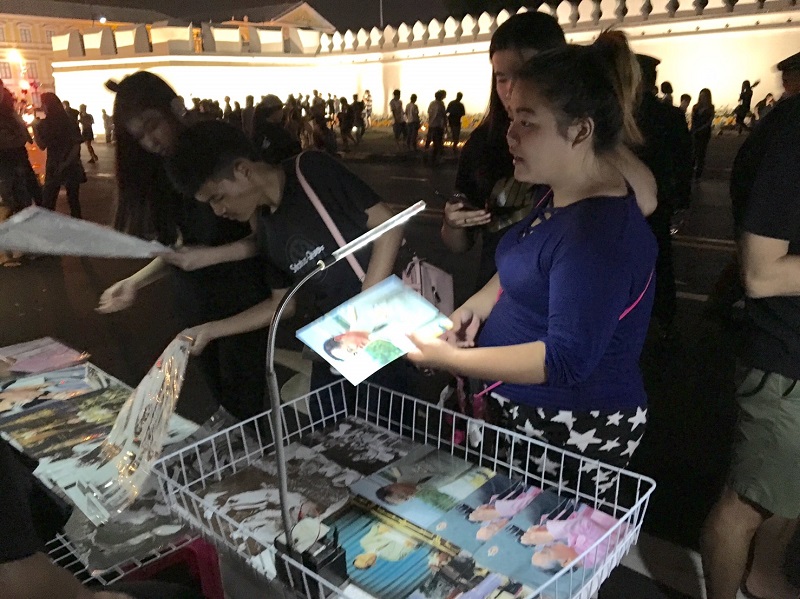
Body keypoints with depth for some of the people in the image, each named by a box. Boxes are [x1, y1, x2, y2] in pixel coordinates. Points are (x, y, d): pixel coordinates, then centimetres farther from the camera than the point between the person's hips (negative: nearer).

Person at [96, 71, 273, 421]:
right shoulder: (162, 174, 7)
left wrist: (212, 255, -25)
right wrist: (136, 282, 1)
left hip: (240, 297, -5)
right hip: (195, 304, 5)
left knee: (245, 401, -1)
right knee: (221, 395, 10)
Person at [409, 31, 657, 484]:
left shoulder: (601, 230, -26)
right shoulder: (557, 192, 4)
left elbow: (566, 360, -28)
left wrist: (448, 359, -24)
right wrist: (477, 304, 1)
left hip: (576, 432, -9)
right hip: (521, 409, 9)